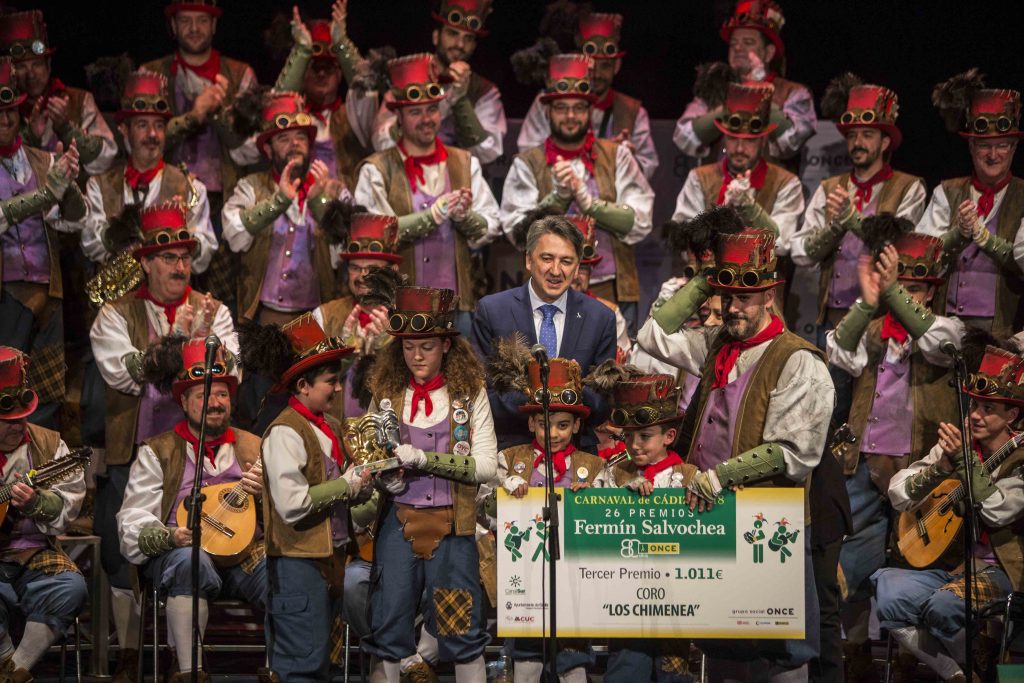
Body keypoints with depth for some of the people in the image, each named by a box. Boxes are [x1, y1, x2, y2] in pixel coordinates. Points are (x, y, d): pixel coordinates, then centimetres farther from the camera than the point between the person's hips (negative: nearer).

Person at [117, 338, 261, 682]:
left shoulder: (252, 448, 19)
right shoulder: (157, 452, 10)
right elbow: (132, 524, 2)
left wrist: (264, 494, -5)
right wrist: (170, 537, -19)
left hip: (244, 556, 2)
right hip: (178, 551, -2)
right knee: (190, 561, -38)